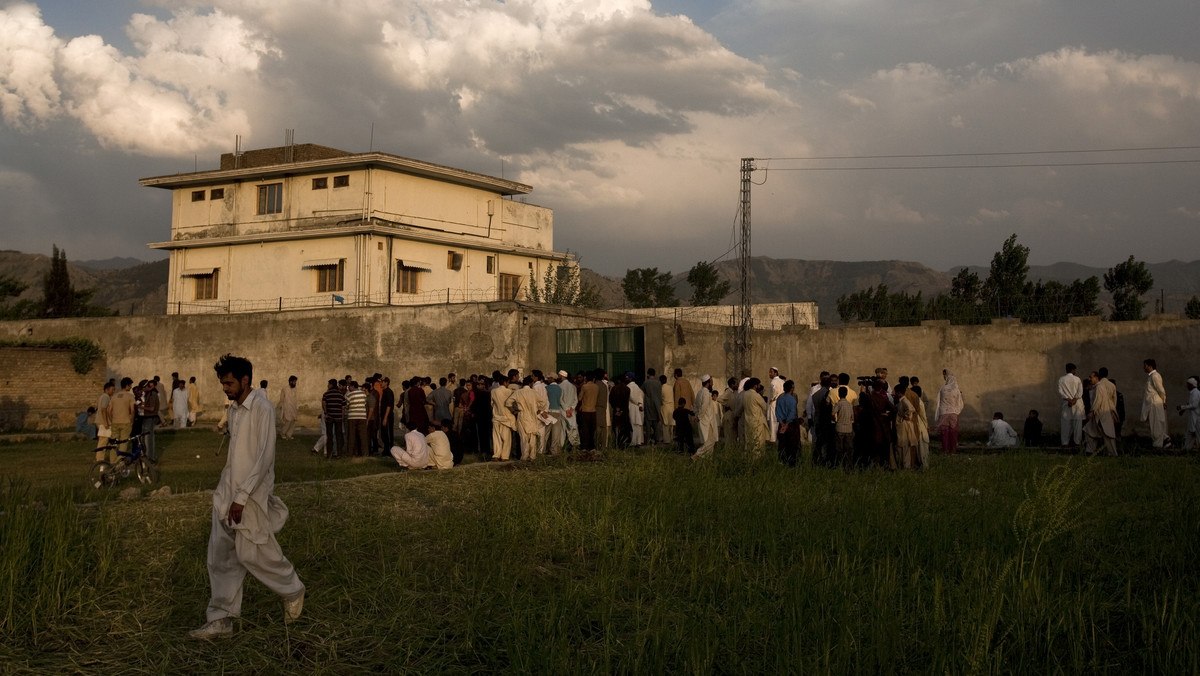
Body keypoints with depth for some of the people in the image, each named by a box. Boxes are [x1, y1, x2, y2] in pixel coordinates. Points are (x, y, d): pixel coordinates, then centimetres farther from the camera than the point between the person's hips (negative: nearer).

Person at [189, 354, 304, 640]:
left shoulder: (262, 409, -17)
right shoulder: (234, 409, 10)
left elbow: (264, 458, -21)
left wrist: (241, 497, -22)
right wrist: (227, 491, 21)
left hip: (251, 495, -8)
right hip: (227, 493, 8)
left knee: (253, 554, 0)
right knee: (220, 555, 6)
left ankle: (293, 591, 24)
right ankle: (221, 619, 12)